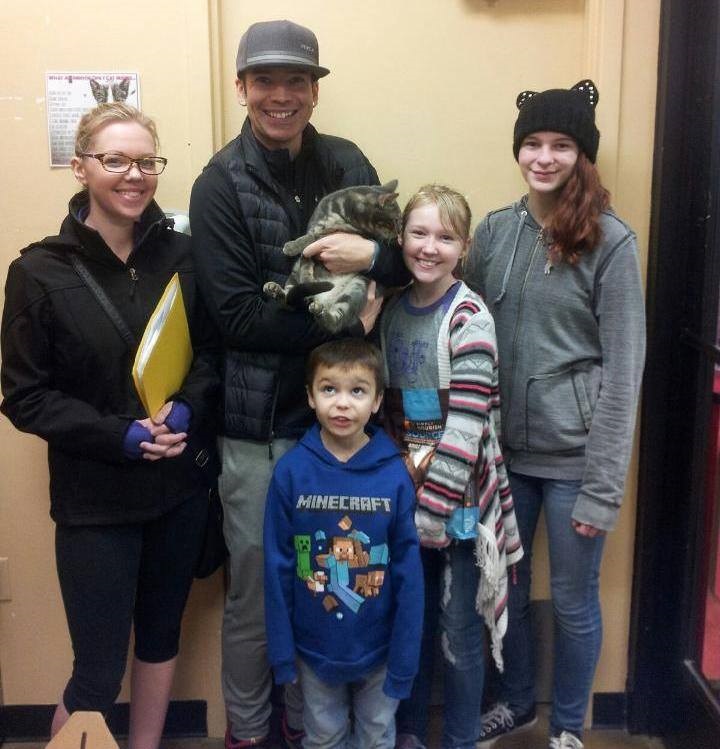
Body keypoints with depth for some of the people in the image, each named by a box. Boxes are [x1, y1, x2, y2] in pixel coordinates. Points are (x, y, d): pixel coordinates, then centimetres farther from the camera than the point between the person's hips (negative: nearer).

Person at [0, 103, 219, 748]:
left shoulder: (181, 253, -1)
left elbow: (211, 351, 6)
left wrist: (187, 411, -14)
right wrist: (122, 435, -18)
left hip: (182, 484, 4)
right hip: (96, 499, -3)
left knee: (161, 634, 20)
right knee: (98, 675, 3)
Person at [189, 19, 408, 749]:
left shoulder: (347, 163, 5)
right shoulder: (221, 184, -7)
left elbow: (410, 259, 6)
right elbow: (235, 314, -15)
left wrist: (372, 255, -16)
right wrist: (340, 321, -16)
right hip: (258, 421, -4)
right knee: (256, 584, 9)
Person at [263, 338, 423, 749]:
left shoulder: (394, 473, -15)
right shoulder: (291, 471, -14)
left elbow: (408, 572, -10)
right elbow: (278, 568, -7)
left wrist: (404, 659, -8)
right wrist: (281, 652, -4)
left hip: (379, 649, 0)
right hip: (314, 649, 0)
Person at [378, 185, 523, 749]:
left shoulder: (469, 316, -12)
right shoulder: (393, 310, 6)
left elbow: (468, 422, -17)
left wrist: (432, 497, -19)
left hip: (458, 496, -5)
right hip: (404, 492, 5)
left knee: (460, 631, 7)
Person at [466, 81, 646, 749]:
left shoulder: (610, 241, -8)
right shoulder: (494, 231, 3)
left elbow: (622, 369, -9)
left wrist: (603, 487, -11)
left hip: (573, 456, -3)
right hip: (502, 450, 4)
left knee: (573, 599, 11)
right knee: (504, 587, 17)